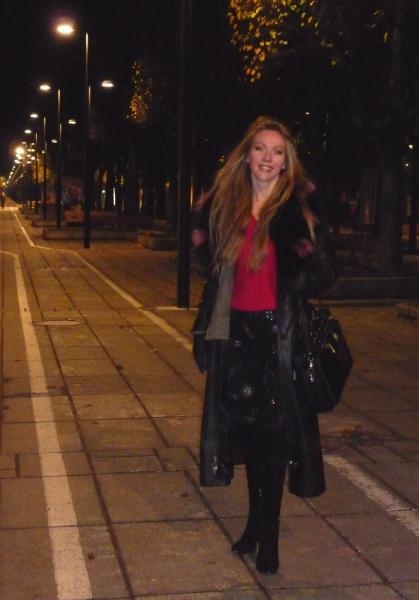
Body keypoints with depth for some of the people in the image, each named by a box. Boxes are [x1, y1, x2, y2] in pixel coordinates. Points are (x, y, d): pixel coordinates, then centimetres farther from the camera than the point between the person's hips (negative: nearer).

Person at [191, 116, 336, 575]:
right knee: (246, 427, 12)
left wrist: (310, 257, -27)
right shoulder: (226, 203, 6)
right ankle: (256, 517, 29)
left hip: (280, 334, -4)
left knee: (275, 432, 1)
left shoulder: (299, 205, -6)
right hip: (236, 331, 4)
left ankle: (269, 531, 14)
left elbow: (323, 278, -7)